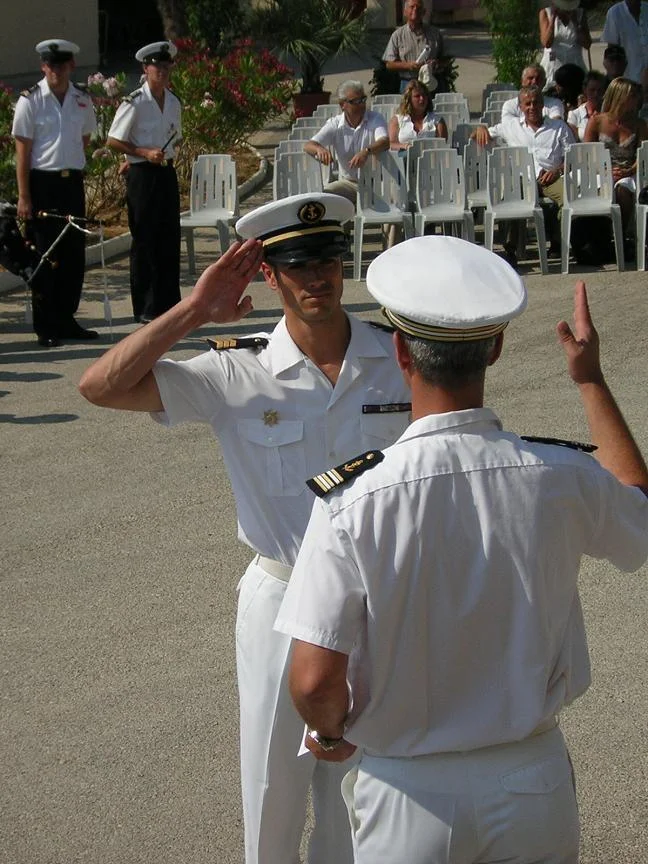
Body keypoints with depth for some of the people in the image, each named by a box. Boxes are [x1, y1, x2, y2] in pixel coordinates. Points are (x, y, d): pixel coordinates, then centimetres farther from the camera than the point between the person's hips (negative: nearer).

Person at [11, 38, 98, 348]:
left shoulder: (82, 100, 6)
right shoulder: (30, 101, -7)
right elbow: (22, 150, -7)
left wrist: (72, 164, 10)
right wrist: (24, 197, -11)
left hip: (72, 182, 5)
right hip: (42, 183, -5)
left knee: (74, 254, 8)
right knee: (45, 256, 0)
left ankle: (66, 320, 20)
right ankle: (45, 327, 8)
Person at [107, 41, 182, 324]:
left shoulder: (173, 103, 9)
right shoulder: (135, 103, -11)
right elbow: (113, 141, -10)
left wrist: (167, 155, 10)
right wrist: (145, 153, -17)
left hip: (167, 173, 6)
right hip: (142, 175, -6)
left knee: (170, 239, 9)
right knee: (145, 240, -1)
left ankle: (170, 303, 18)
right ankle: (145, 309, 6)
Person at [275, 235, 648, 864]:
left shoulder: (351, 502, -22)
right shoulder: (562, 480, -14)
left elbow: (315, 679, -21)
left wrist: (331, 731, 2)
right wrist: (590, 381, 18)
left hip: (410, 795, -2)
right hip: (534, 784, 2)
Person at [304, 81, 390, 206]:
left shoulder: (375, 119, -2)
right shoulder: (334, 124, 3)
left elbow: (385, 142, -22)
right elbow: (308, 146, -7)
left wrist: (367, 151, -45)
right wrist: (319, 149, -34)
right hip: (347, 181, 2)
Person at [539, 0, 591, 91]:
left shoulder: (580, 14, 6)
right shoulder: (546, 13, 2)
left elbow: (587, 45, 0)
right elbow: (546, 43, -10)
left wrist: (575, 21, -6)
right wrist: (553, 17, -11)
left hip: (575, 66, 1)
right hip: (552, 66, -1)